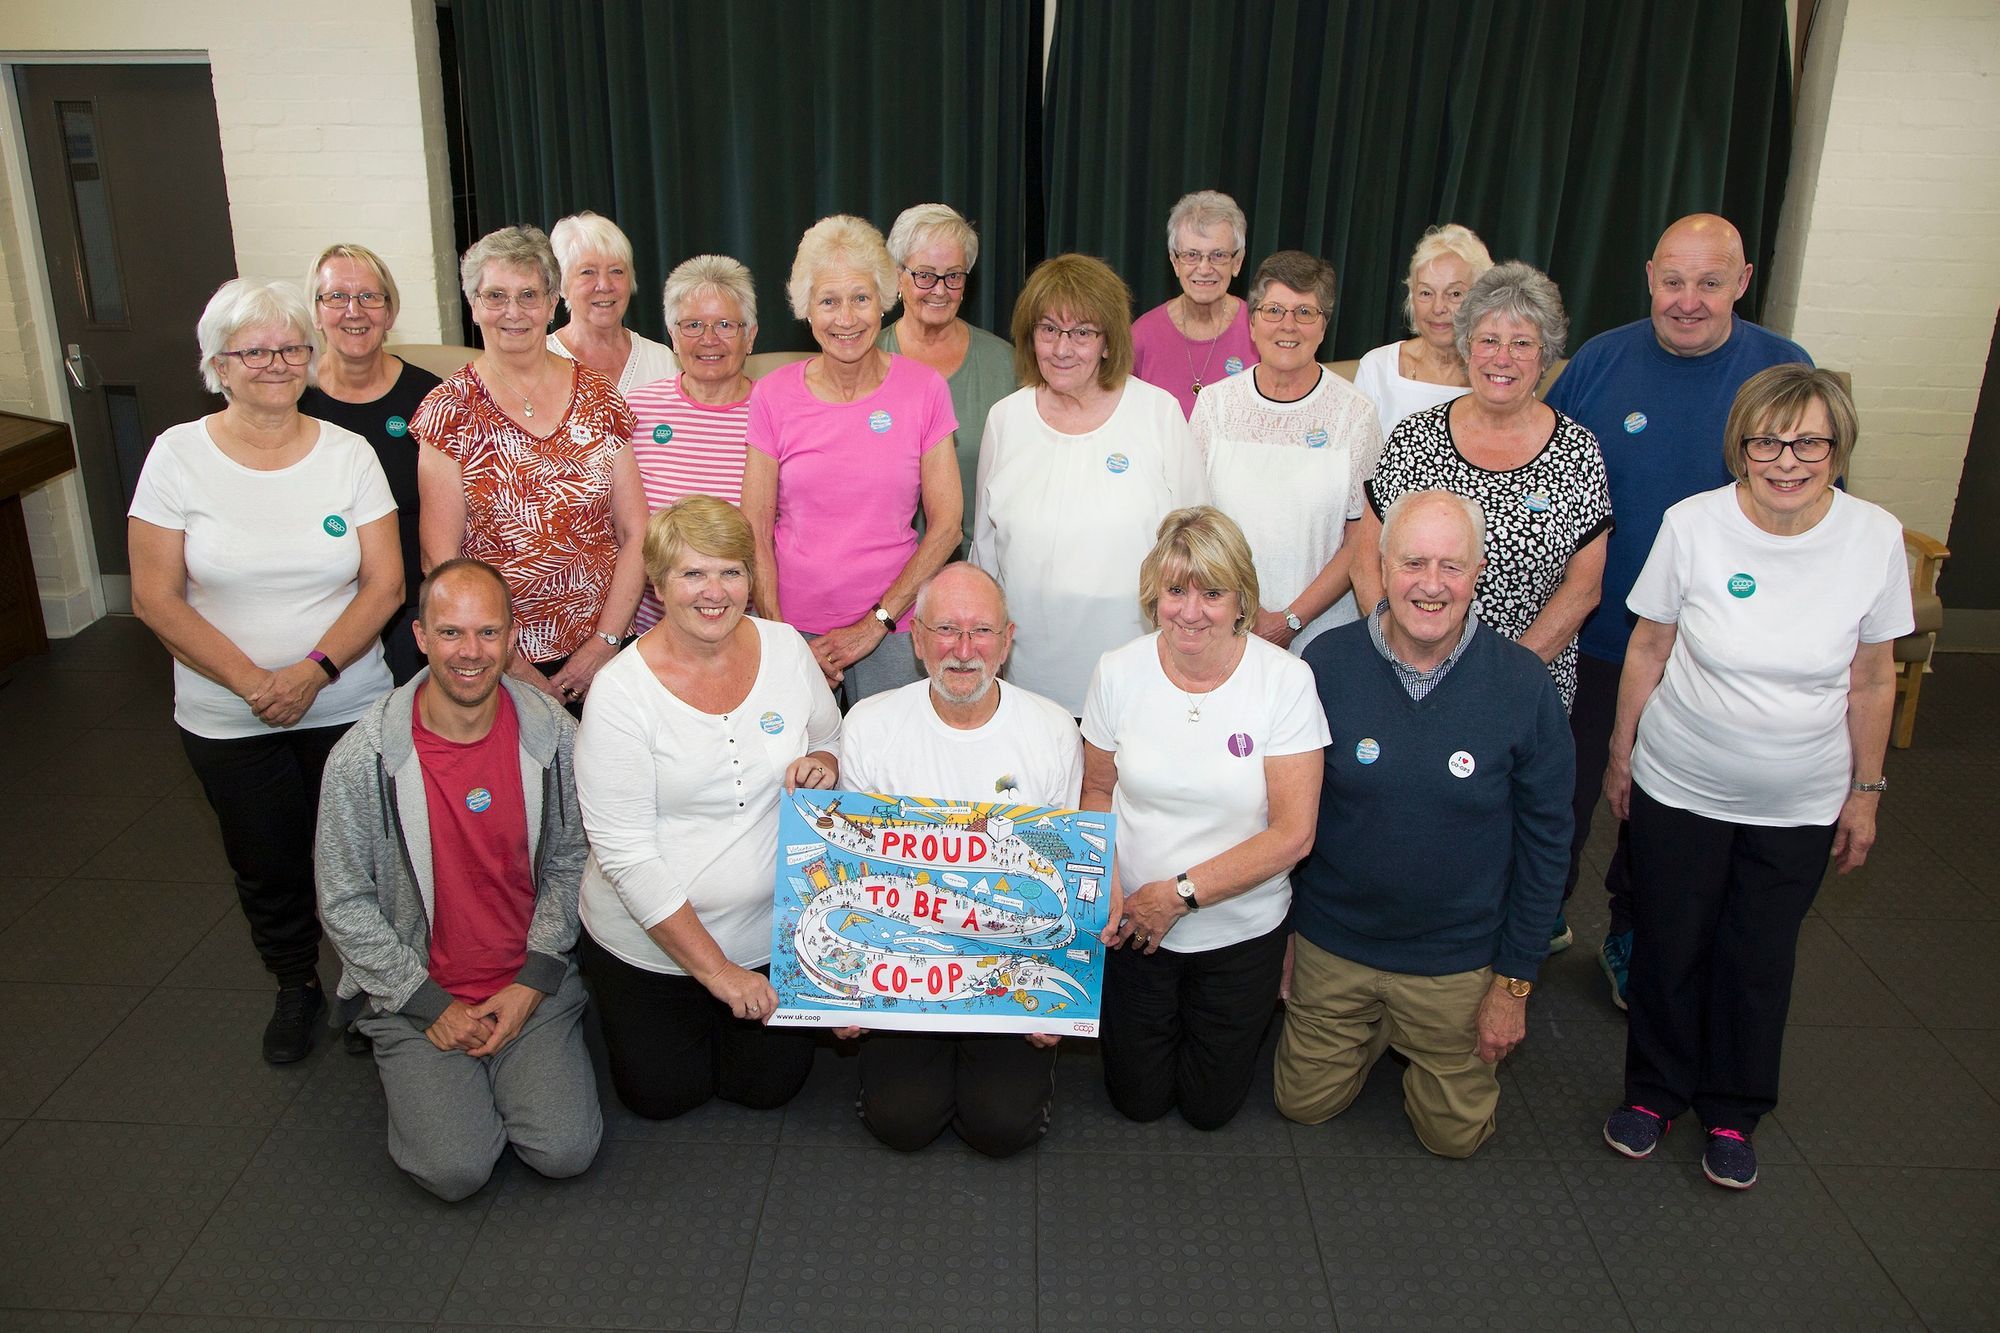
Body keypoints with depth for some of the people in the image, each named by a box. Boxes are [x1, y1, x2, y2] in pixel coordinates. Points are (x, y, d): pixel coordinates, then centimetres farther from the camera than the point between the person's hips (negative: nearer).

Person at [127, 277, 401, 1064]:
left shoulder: (348, 453, -3)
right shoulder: (179, 455, -5)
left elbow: (385, 584, -6)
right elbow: (155, 597, -7)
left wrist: (316, 669, -19)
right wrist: (252, 682, -16)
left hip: (348, 706, 0)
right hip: (228, 722, 0)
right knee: (266, 866, 14)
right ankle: (295, 986, 38)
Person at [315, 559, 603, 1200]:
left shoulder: (552, 736, -9)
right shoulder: (362, 758, -14)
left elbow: (567, 864, 2)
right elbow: (345, 905, -6)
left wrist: (531, 983, -6)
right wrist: (432, 1006, -9)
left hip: (531, 983, 1)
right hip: (415, 990, -1)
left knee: (565, 1150, -12)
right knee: (455, 1167, -14)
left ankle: (514, 1064, 17)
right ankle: (413, 1069, 17)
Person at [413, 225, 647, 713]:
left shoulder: (598, 398, 4)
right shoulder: (450, 411, -3)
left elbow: (635, 534, 2)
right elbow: (440, 562, -6)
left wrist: (605, 641, -7)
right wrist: (515, 669, -11)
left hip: (602, 658, 2)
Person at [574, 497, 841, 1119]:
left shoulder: (786, 648, -8)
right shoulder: (622, 690, -20)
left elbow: (832, 741, 10)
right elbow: (625, 855, -20)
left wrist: (824, 765, -16)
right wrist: (716, 969, -20)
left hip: (772, 927, 3)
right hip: (651, 943, -3)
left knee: (771, 1085, 11)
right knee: (663, 1095, 11)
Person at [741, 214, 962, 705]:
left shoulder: (924, 389, -4)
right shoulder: (774, 395, -2)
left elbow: (946, 526, -4)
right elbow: (754, 532, -1)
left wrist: (876, 623, -10)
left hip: (892, 628, 0)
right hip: (793, 624, 1)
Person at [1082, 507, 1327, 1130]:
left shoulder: (1285, 681, -18)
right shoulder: (1119, 671, -10)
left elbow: (1292, 834, -18)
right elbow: (1098, 790, 3)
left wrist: (1179, 894, -18)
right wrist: (1103, 878, -14)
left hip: (1242, 931, -1)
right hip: (1134, 924, 2)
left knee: (1210, 1105, 14)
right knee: (1138, 1100, 14)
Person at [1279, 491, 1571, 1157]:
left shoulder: (1523, 685, -17)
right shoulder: (1327, 662, -15)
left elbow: (1543, 841, -7)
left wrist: (1515, 981, -5)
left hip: (1458, 964, -1)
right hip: (1331, 946, 1)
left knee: (1456, 1132, 15)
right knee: (1304, 1103, 16)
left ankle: (1421, 1042, 43)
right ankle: (1375, 1031, 43)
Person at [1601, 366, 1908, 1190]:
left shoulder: (1875, 539, -10)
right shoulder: (1692, 525, -14)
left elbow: (1872, 680, 1)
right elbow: (1647, 649, -3)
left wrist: (1865, 791, 6)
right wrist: (1620, 754, 4)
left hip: (1800, 809, 1)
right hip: (1679, 790, -1)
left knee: (1761, 963, 15)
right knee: (1668, 951, 12)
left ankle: (1733, 1113, 37)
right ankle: (1654, 1093, 37)